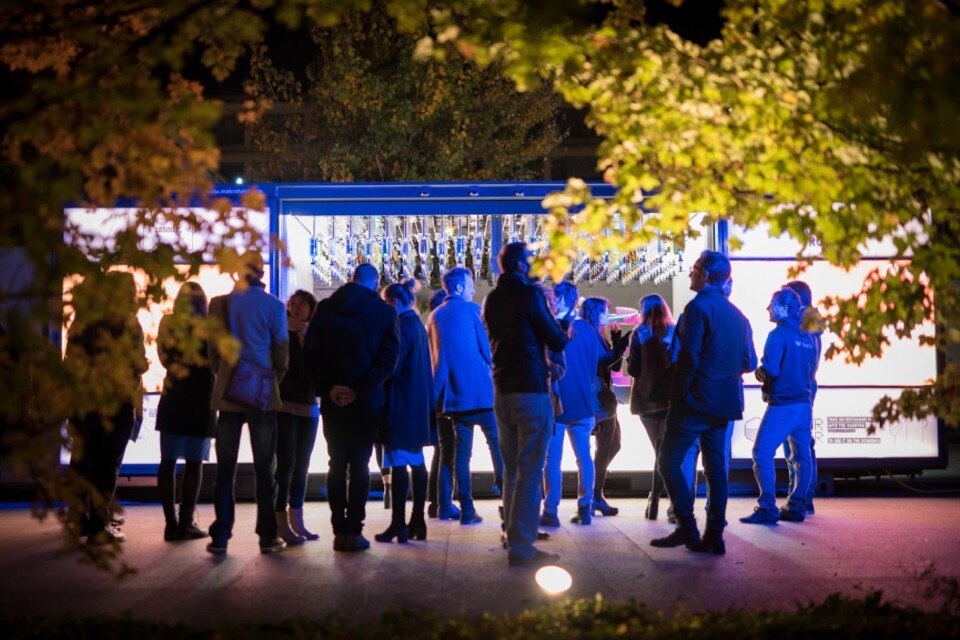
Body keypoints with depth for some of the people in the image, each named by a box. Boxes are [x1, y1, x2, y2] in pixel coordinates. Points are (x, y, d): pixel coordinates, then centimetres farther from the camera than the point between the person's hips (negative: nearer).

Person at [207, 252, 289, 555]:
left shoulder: (220, 303, 0)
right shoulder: (273, 306, -4)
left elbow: (213, 350, 3)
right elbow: (282, 352, 0)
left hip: (228, 394, 1)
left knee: (225, 468, 6)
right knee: (264, 469, 6)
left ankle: (220, 537, 4)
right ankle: (268, 537, 7)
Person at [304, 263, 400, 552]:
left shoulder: (325, 308, 3)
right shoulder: (385, 312, -2)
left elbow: (311, 351, -4)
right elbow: (389, 357, -10)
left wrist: (330, 387, -6)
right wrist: (360, 389, -11)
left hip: (333, 399, 2)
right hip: (367, 401, -2)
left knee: (337, 464, 8)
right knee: (360, 465, 4)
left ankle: (339, 531, 7)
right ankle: (354, 531, 1)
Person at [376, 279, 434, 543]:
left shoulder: (402, 327, -14)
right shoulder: (417, 325, 15)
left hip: (401, 403, -10)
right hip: (418, 402, 10)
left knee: (399, 463, -8)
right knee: (416, 462, 12)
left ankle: (398, 525, -7)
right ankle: (417, 521, 17)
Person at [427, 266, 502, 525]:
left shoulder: (434, 316, 14)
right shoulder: (470, 309, -3)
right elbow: (485, 346, -2)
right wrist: (491, 368, 14)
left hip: (452, 394, 6)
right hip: (478, 390, -6)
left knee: (462, 448, 6)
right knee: (497, 443, 0)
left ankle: (467, 509, 3)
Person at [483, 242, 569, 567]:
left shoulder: (491, 300, 10)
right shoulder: (529, 294, -11)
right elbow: (557, 341, -8)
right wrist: (563, 334, 12)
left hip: (502, 392, 8)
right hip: (531, 390, -7)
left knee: (511, 469, 17)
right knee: (529, 472, -5)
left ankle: (512, 534, 27)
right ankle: (521, 547, -6)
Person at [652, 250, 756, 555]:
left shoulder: (698, 307, -11)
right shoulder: (737, 314, 13)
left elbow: (689, 358, -17)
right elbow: (749, 362, 15)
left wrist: (679, 394, -8)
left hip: (696, 401, -8)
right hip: (724, 402, 8)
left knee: (669, 461, -2)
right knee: (716, 466, 8)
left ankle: (687, 528, -9)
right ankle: (714, 536, 7)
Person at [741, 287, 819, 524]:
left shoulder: (779, 334, -11)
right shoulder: (808, 337, 11)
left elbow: (769, 370, -18)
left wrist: (760, 372, 2)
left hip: (782, 405, -8)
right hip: (804, 404, 8)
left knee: (762, 453, -6)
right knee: (801, 457, 10)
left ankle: (767, 508, -10)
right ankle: (796, 507, 13)